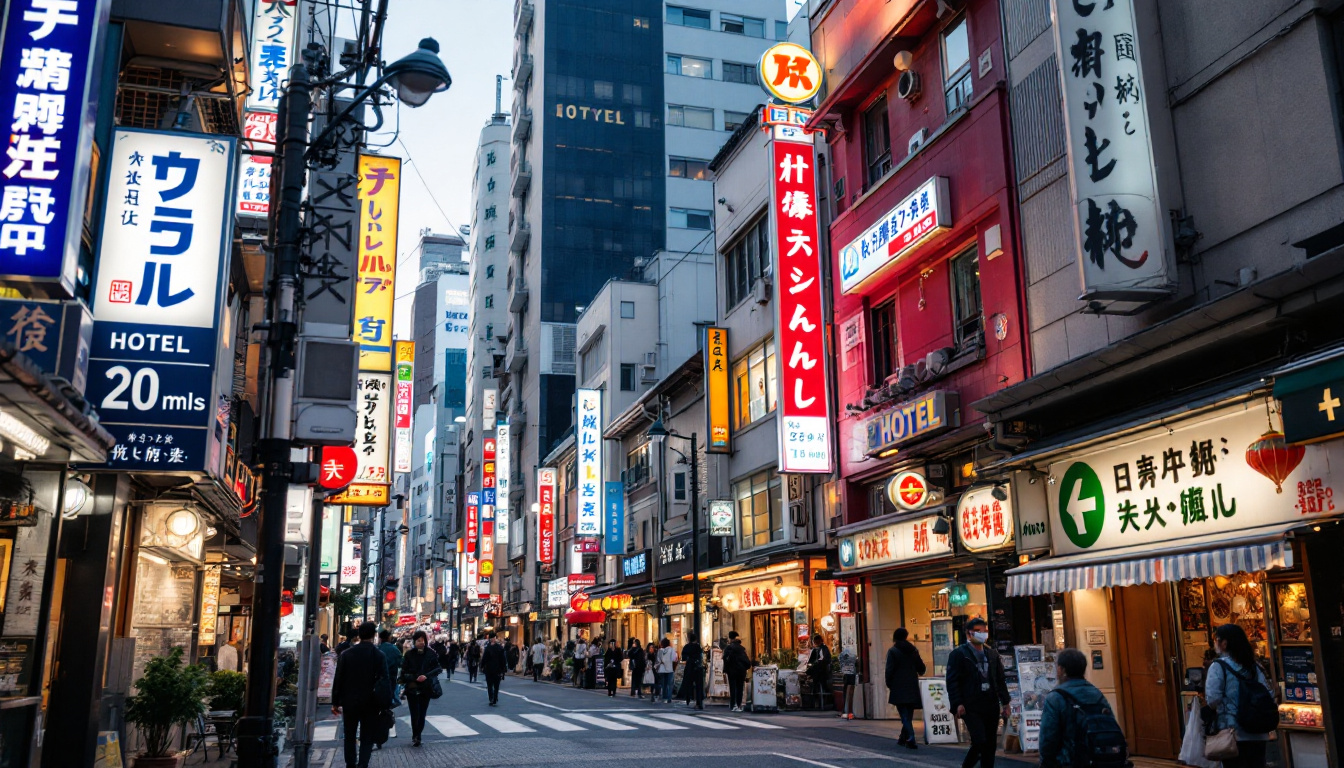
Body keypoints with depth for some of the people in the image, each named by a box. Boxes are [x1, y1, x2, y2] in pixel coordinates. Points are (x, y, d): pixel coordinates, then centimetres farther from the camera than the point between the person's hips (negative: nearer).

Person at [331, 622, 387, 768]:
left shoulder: (346, 654, -2)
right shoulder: (379, 655, -8)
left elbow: (338, 680, -1)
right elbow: (384, 681, -9)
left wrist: (335, 702, 6)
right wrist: (384, 705, -2)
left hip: (349, 702, 2)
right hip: (370, 704, -2)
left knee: (350, 736, 17)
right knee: (367, 737, 4)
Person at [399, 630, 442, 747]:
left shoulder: (431, 654, -1)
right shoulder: (409, 654, -1)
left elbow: (437, 669, -1)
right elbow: (404, 672, 0)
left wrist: (426, 676, -16)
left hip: (426, 688, 1)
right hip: (412, 688, -1)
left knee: (422, 714, 4)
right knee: (414, 714, -3)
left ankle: (416, 736, 17)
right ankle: (416, 737, 10)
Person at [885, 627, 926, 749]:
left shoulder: (892, 651, -7)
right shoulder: (913, 650, 5)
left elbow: (889, 670, -11)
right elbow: (921, 668, 8)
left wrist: (889, 685, 1)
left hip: (899, 689, -4)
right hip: (912, 688, 4)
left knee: (905, 715, -3)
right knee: (908, 715, 16)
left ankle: (910, 740, -14)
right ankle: (903, 738, 25)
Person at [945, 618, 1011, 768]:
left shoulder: (993, 654, 14)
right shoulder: (958, 654, -3)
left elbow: (1000, 680, 17)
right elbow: (952, 681, -8)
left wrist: (1005, 702, 10)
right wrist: (957, 704, -16)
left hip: (991, 705, 5)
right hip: (971, 707, -5)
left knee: (990, 744, 6)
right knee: (980, 742, -12)